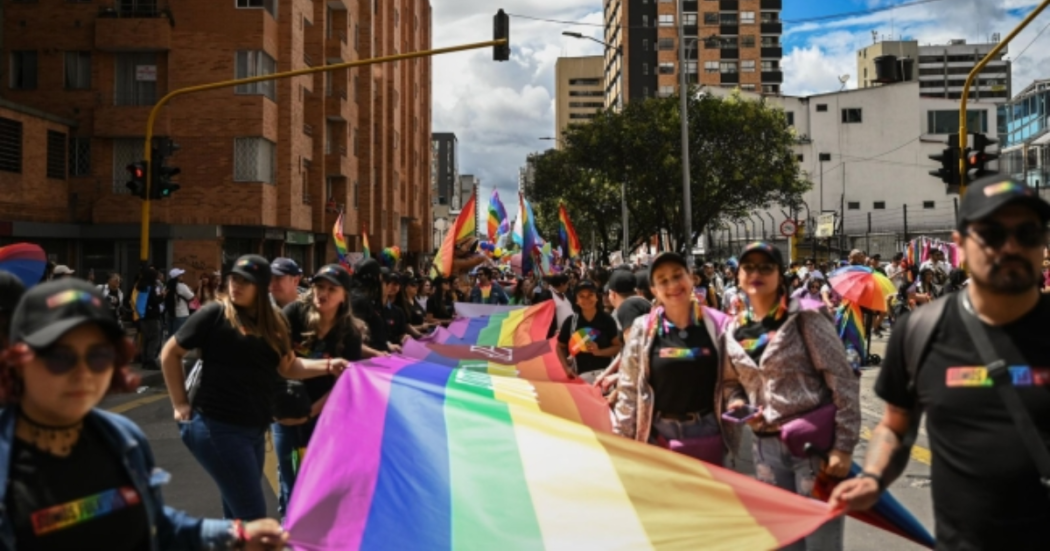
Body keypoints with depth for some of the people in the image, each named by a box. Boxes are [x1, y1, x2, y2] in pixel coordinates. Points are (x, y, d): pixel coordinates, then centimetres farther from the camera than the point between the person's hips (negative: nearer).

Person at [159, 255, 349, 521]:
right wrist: (181, 404, -4)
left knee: (237, 512, 18)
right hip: (218, 428, -7)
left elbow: (288, 367, 12)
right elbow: (170, 354, -2)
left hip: (254, 430, 7)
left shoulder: (274, 322, 8)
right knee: (252, 514, -7)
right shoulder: (216, 314, -9)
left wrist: (327, 366, -2)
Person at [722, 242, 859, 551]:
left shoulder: (804, 318, -7)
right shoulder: (733, 331, 7)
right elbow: (732, 383, 22)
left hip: (816, 439, -5)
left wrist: (844, 446, -14)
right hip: (766, 447, 5)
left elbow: (843, 382, -10)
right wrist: (738, 404, -1)